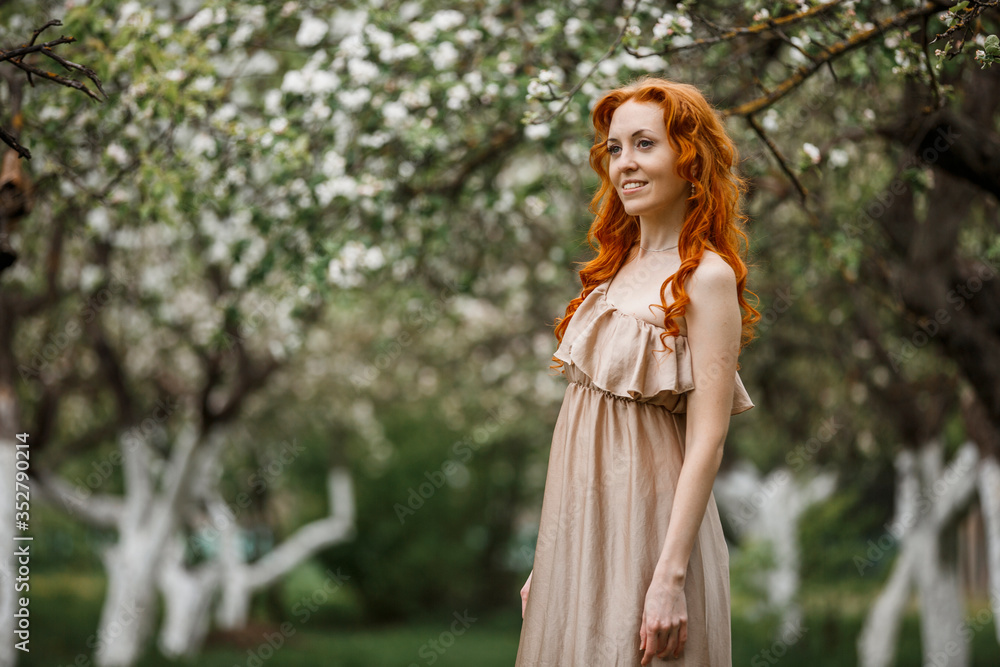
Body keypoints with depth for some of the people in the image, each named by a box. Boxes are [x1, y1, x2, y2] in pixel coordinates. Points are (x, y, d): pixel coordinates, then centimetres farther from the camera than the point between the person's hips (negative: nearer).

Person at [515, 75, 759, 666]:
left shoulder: (706, 276, -12)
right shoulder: (617, 265, 10)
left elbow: (707, 440, -16)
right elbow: (587, 418, 12)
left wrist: (671, 577, -21)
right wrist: (546, 561, 12)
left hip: (646, 523, -7)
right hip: (580, 525, 7)